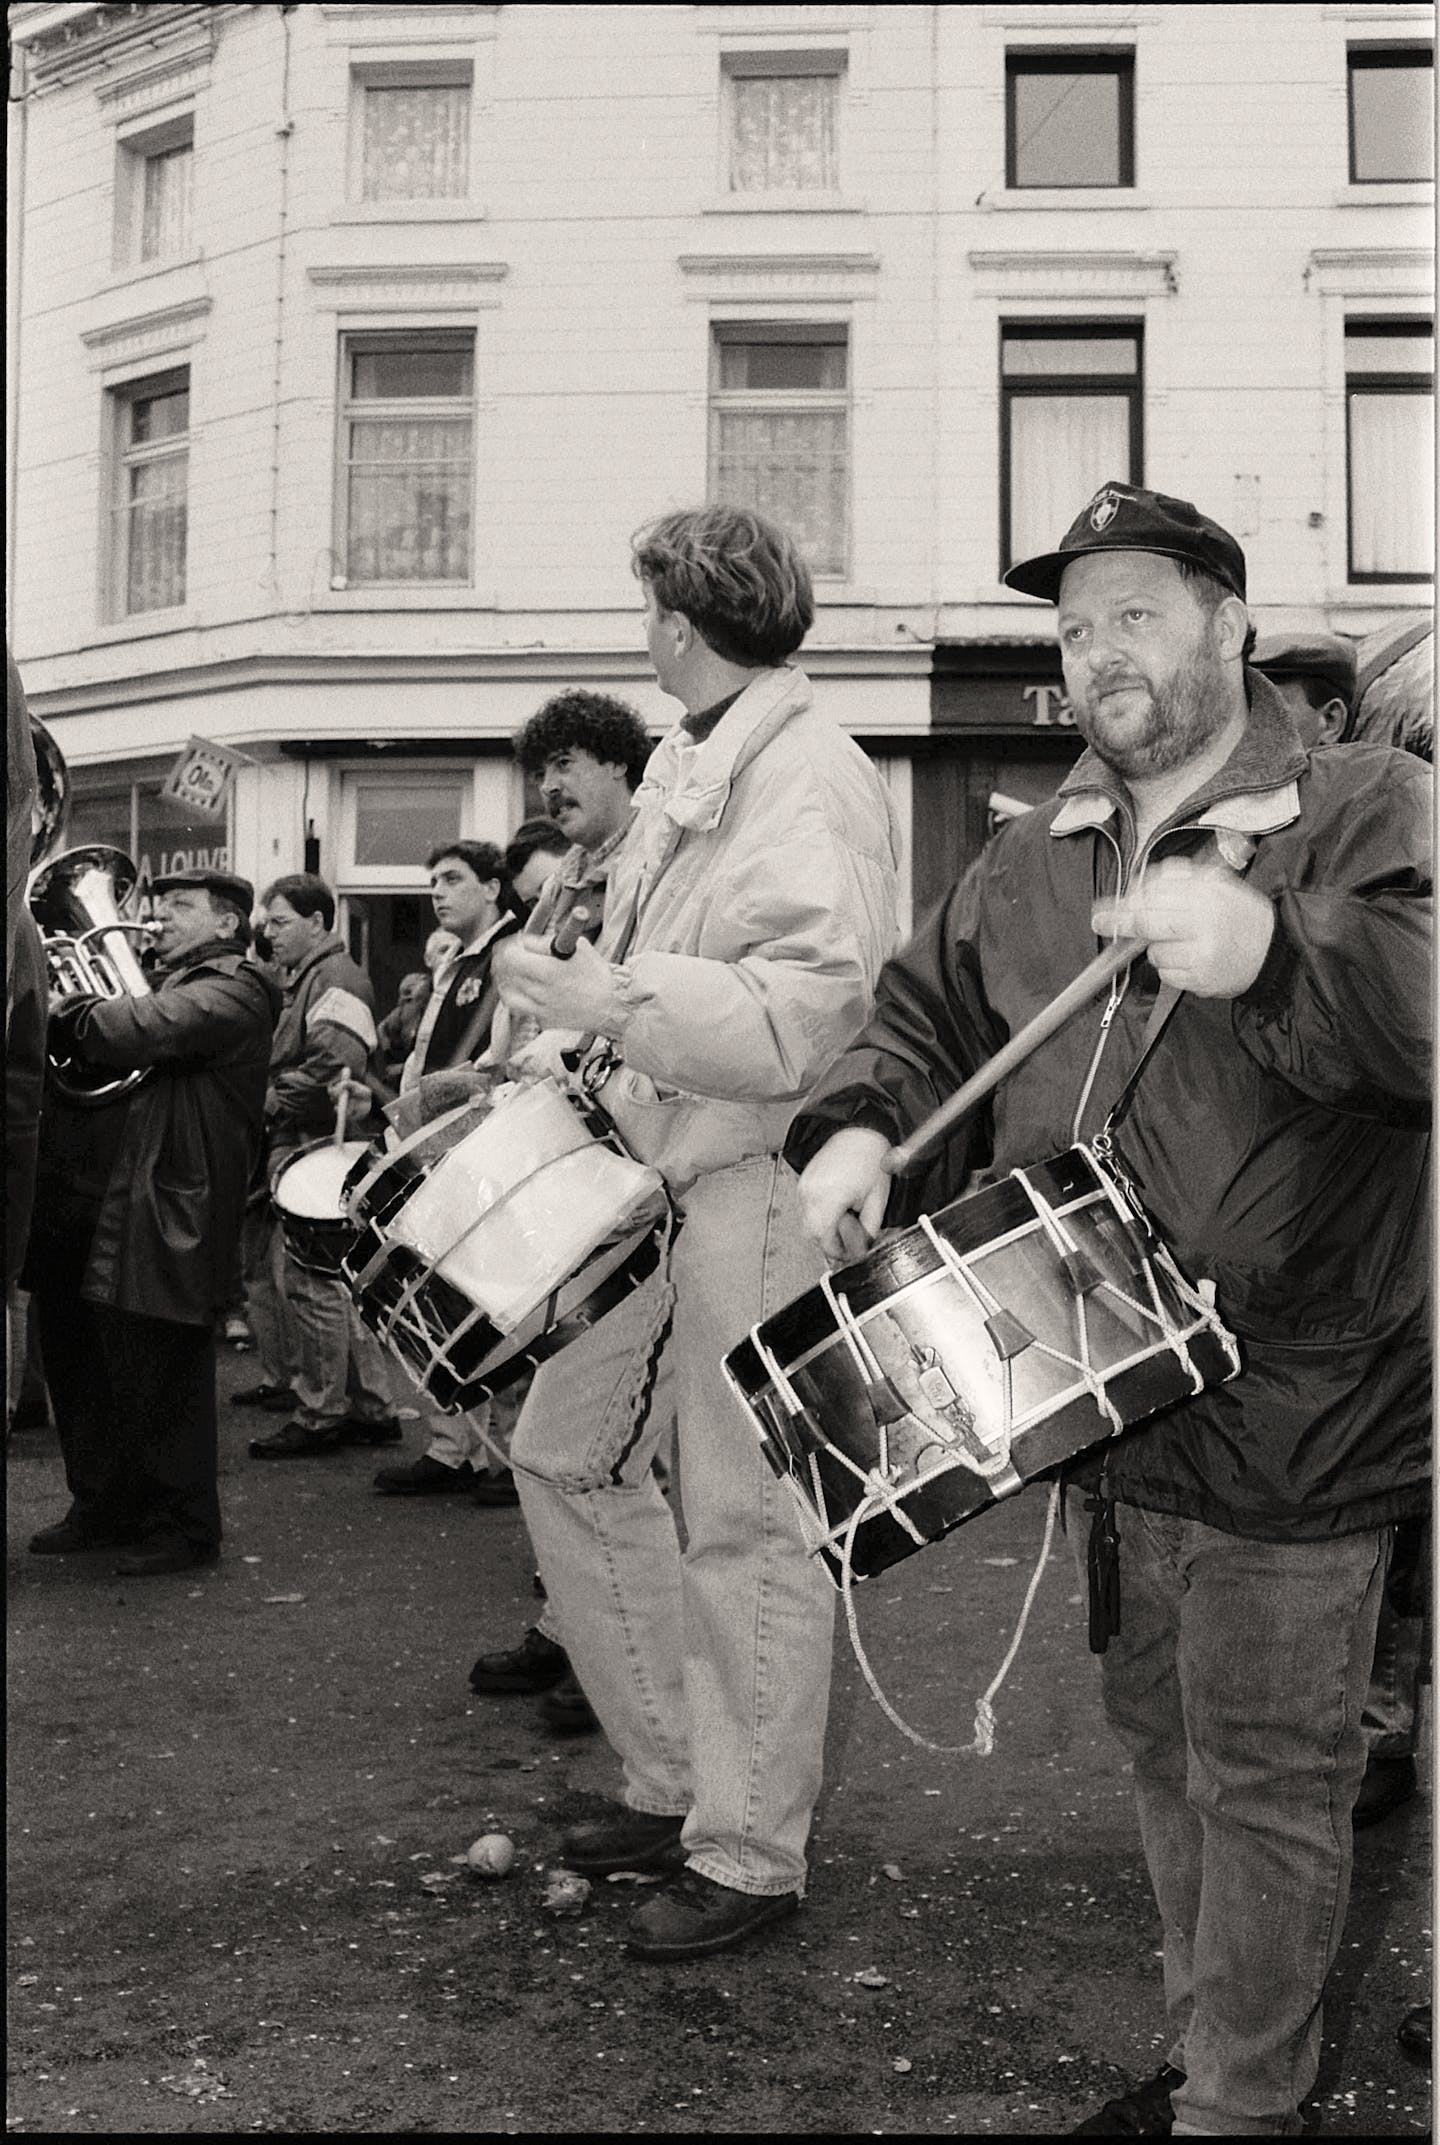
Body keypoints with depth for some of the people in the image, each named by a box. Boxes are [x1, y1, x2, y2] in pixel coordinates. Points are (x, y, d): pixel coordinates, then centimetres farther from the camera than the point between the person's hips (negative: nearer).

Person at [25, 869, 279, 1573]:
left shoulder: (230, 991, -9)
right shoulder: (163, 980, 22)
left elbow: (136, 1031, -25)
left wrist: (63, 1010, -10)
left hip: (160, 1218, -9)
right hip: (85, 1212, 9)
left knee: (160, 1381, 0)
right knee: (82, 1372, 17)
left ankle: (182, 1528, 14)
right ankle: (102, 1508, 32)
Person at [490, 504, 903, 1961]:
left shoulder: (811, 780, -14)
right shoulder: (685, 767, 16)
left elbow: (807, 1010, -25)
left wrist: (608, 1001, -27)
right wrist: (565, 1048, 10)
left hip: (765, 1186, -10)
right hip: (658, 1171, 10)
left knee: (741, 1524, -2)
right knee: (566, 1453, 15)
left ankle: (750, 1856, 14)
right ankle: (673, 1782, 28)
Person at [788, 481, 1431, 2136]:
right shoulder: (1032, 861, 13)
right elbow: (929, 1013, 18)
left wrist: (1272, 953, -41)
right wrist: (858, 1124, -2)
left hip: (1294, 1408, -6)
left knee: (1262, 1777, 4)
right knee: (1160, 1735, 20)